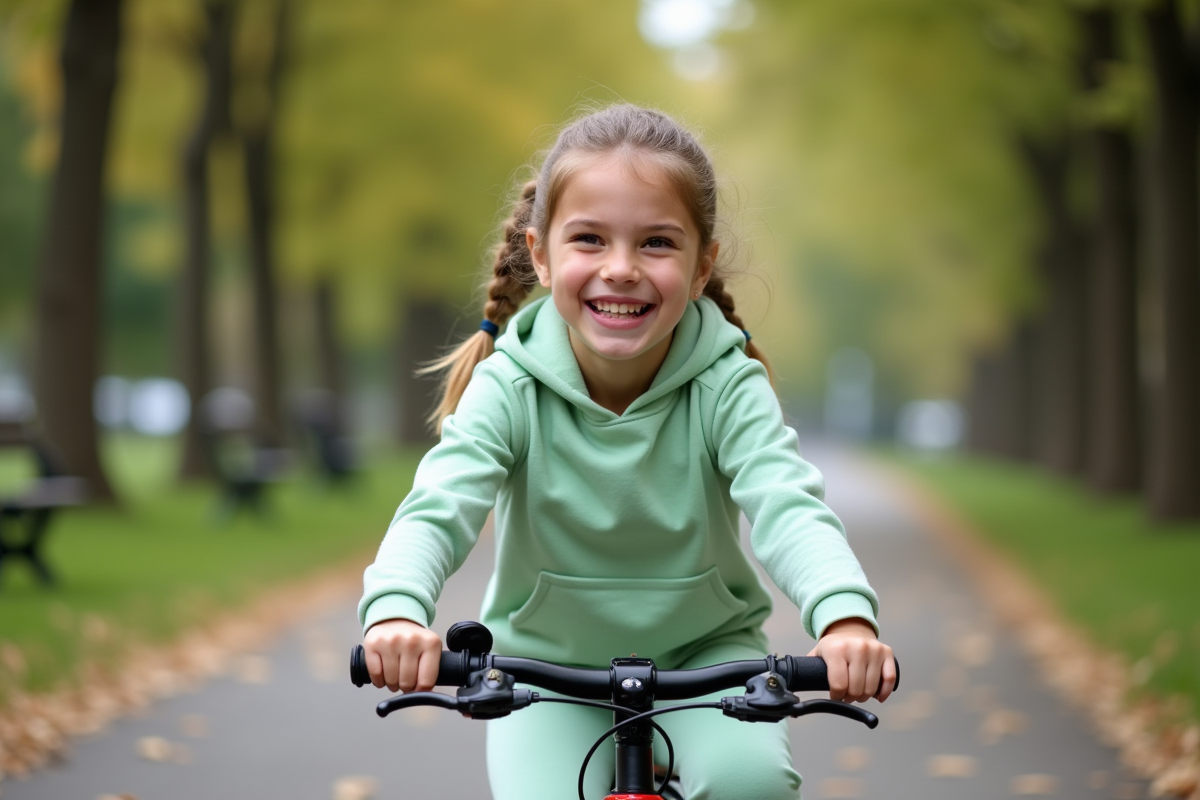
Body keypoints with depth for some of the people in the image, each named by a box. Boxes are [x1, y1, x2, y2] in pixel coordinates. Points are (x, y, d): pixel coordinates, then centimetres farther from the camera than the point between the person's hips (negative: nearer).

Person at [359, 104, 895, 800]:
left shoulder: (729, 387, -17)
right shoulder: (509, 388, -16)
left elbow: (788, 505, -31)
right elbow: (436, 508, -28)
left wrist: (845, 615, -53)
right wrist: (395, 611, -52)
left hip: (704, 653, 0)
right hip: (549, 666, 1)